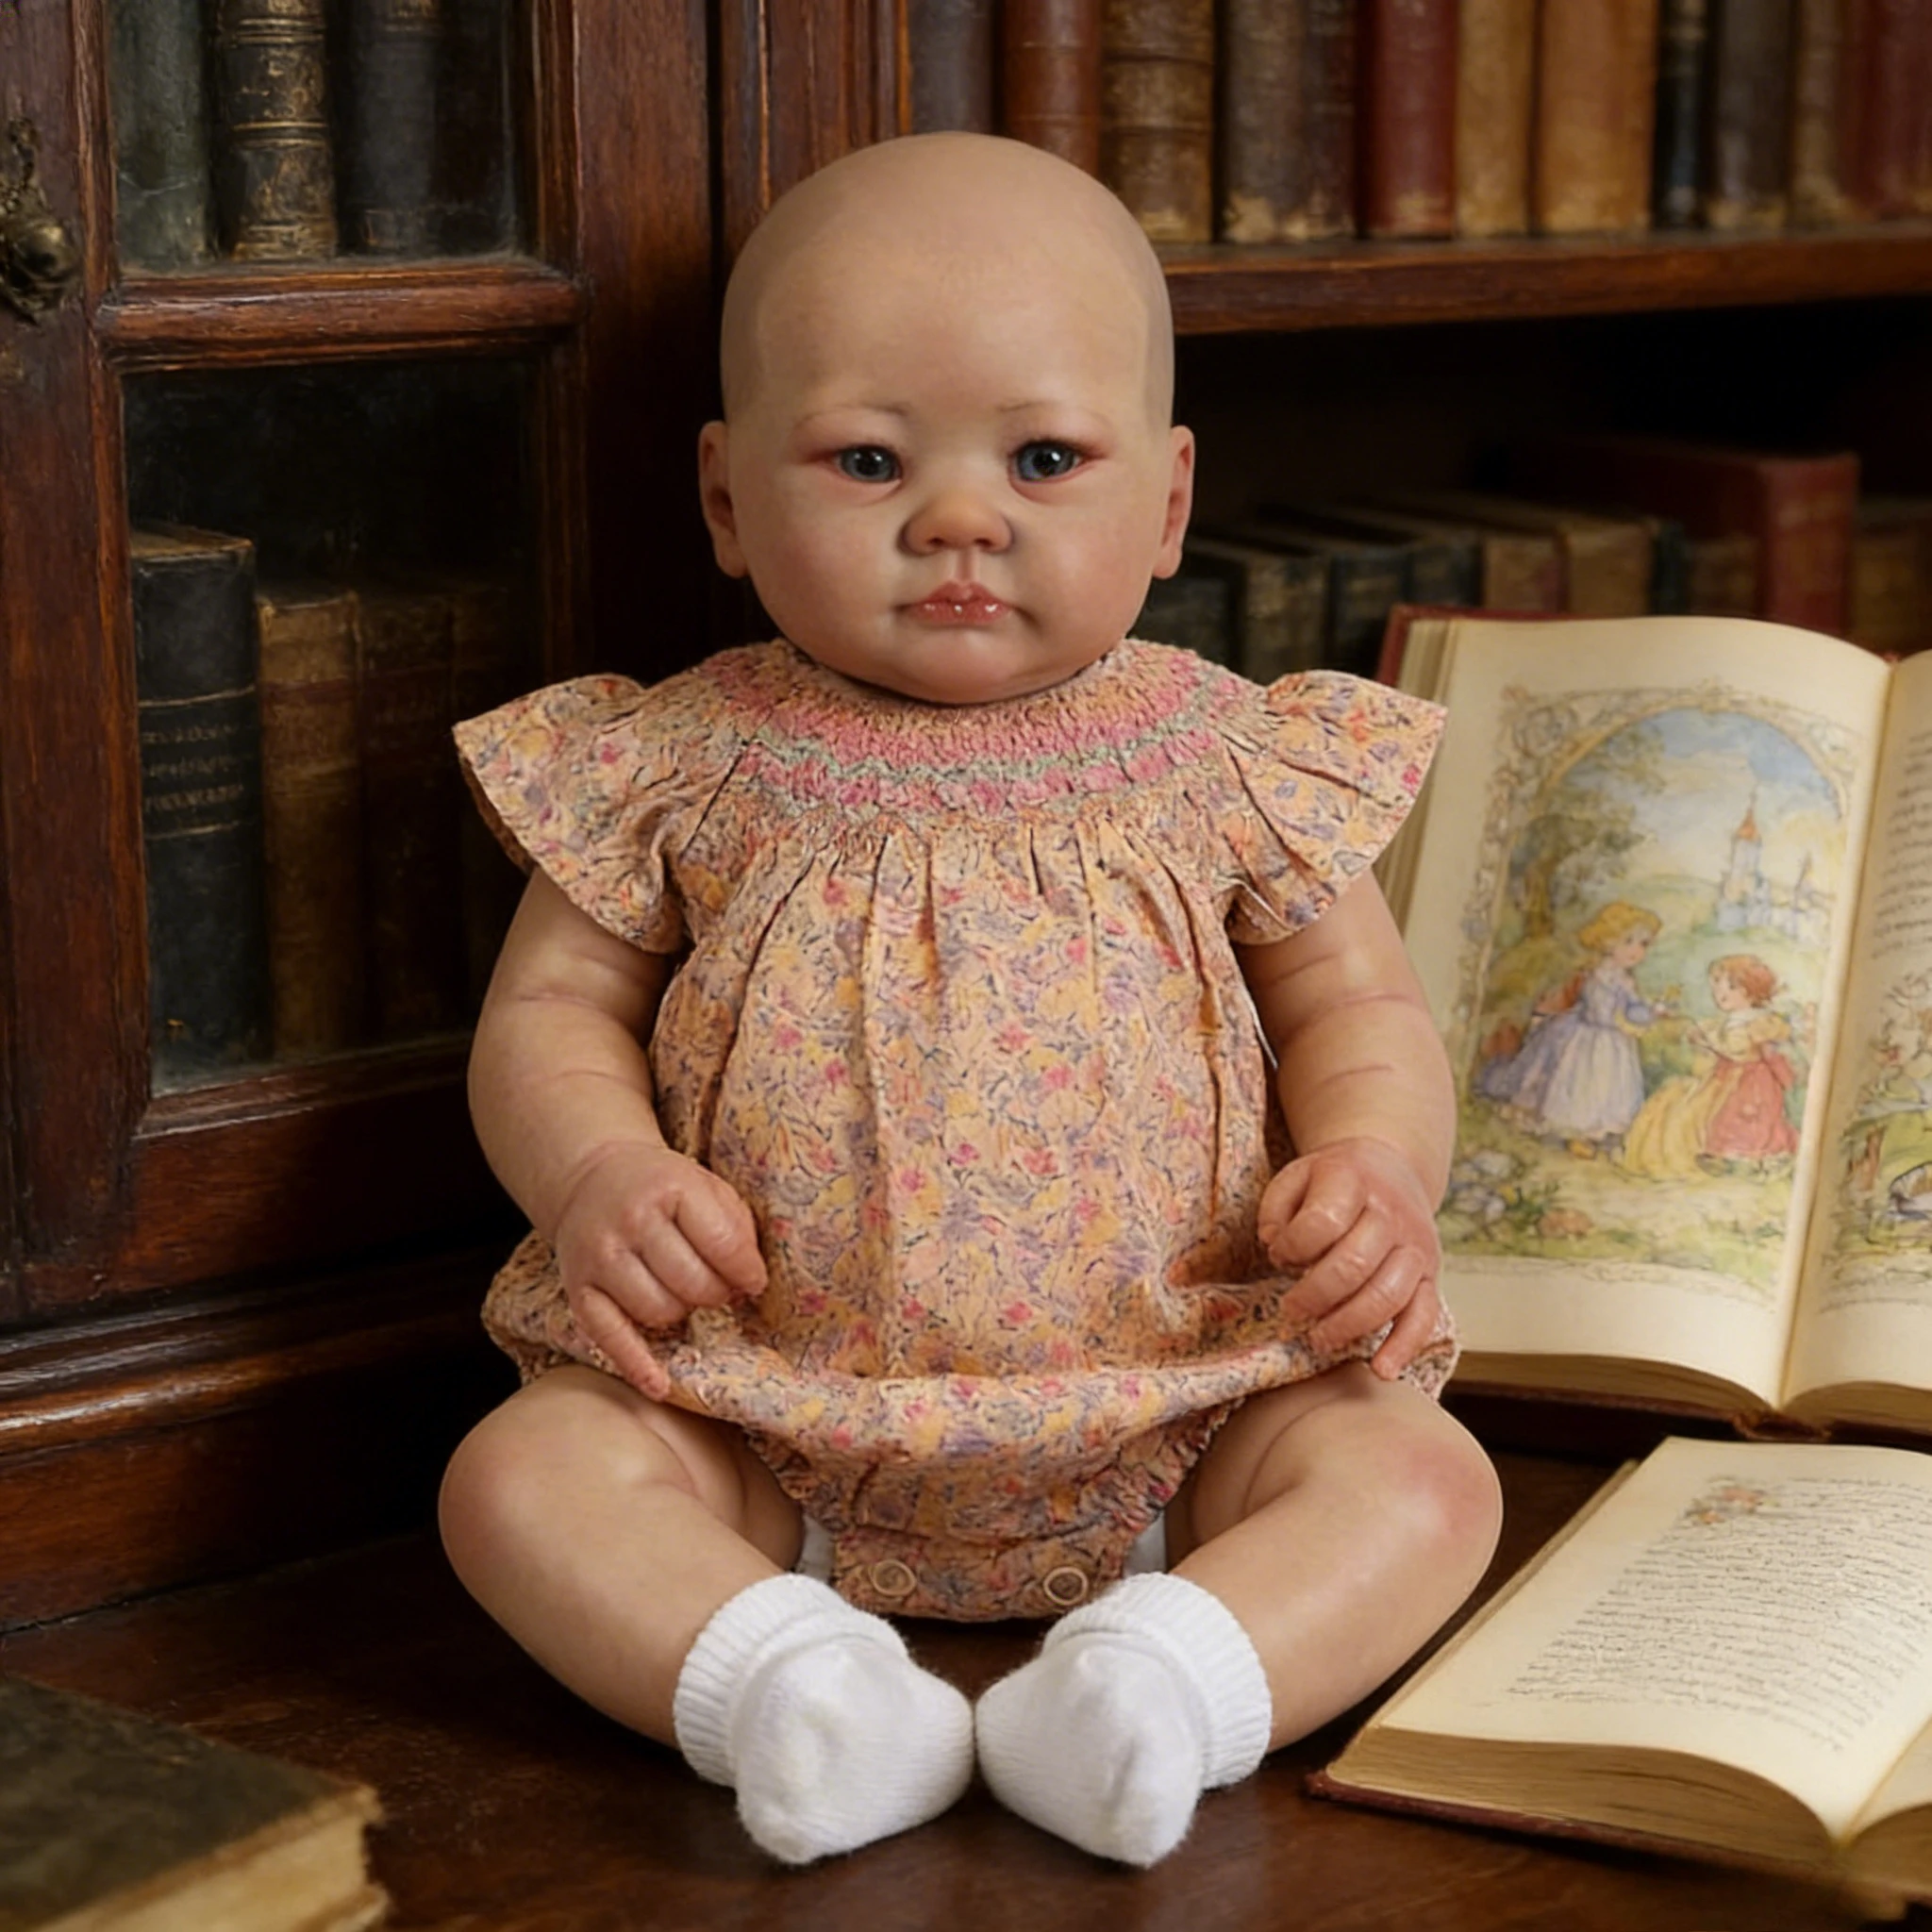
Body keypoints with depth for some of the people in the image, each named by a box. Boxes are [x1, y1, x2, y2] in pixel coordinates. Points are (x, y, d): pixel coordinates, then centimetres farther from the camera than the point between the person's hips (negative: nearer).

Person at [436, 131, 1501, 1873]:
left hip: (1173, 1418, 0)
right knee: (522, 1472, -21)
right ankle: (774, 1675, -37)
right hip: (767, 1417, 0)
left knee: (1421, 1474, -20)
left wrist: (1374, 1170, -13)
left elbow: (1361, 1010, 9)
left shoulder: (1232, 767, 2)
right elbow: (550, 1010, 6)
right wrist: (597, 1174, -16)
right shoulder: (683, 770, 0)